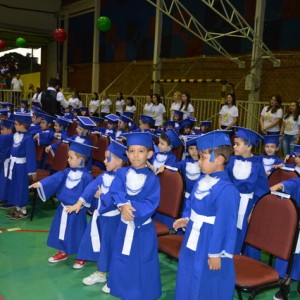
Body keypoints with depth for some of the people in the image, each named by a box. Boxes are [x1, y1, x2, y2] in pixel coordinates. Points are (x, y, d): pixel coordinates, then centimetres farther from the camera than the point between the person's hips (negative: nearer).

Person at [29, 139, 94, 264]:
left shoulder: (86, 176, -17)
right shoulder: (67, 172, 2)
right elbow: (54, 178, -9)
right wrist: (40, 184, -23)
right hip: (63, 207, 7)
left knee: (76, 232, 5)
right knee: (62, 230, 17)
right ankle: (63, 252, 37)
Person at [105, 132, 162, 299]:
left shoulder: (152, 179, -12)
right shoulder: (121, 173, -2)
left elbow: (151, 204, -18)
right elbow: (115, 192, -11)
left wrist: (130, 206, -26)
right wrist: (123, 205, -29)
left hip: (143, 227, -4)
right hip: (125, 224, 4)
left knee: (142, 262, 7)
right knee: (122, 258, 21)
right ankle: (120, 285, 42)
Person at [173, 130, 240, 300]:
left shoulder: (226, 190, -26)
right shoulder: (202, 180, 0)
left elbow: (225, 225, -23)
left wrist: (216, 254, -19)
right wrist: (186, 218, 1)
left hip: (210, 242, -8)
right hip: (194, 237, 9)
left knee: (206, 286, 10)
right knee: (189, 279, 24)